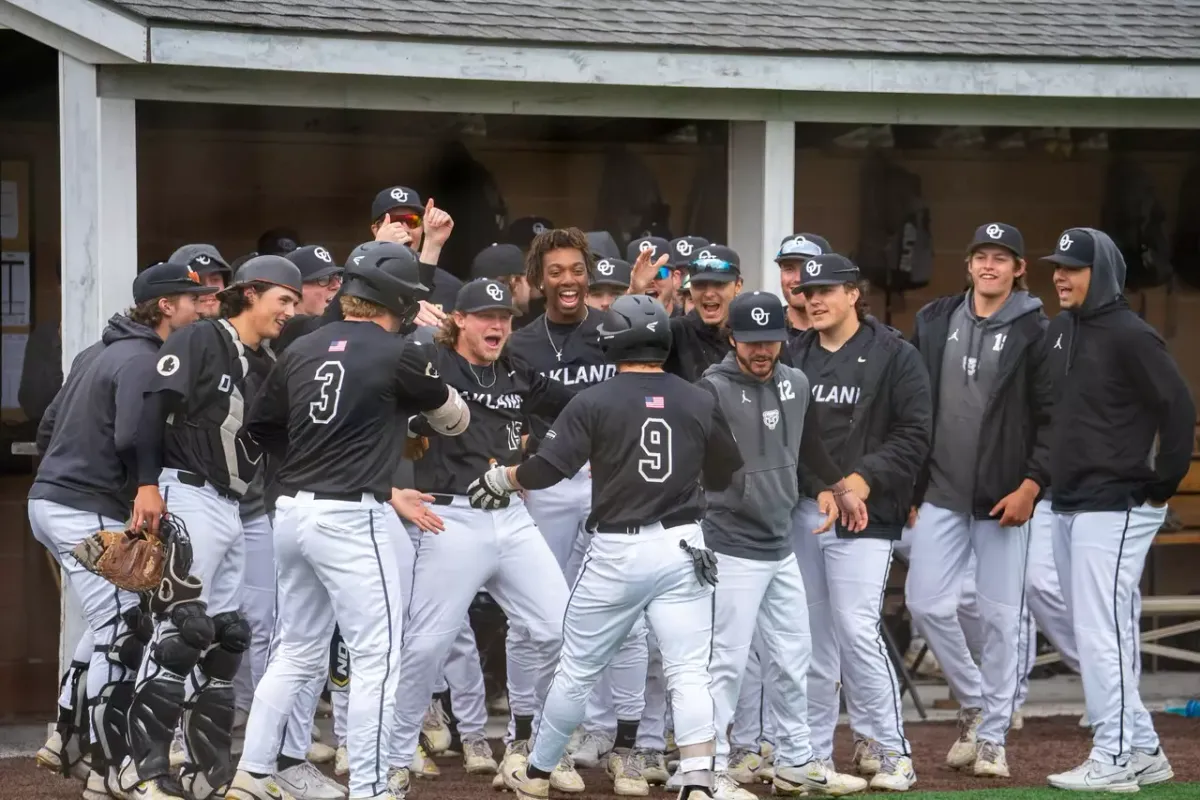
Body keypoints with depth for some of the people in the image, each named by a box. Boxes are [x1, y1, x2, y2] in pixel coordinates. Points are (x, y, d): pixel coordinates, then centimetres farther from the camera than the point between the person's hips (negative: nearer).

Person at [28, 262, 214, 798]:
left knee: (110, 627, 22)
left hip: (52, 499, 10)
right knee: (124, 636, -5)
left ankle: (67, 736, 25)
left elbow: (49, 426, 20)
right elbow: (134, 442, -25)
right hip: (88, 512, -10)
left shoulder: (102, 352, 16)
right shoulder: (144, 361, -14)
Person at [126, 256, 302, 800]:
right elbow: (155, 409, -13)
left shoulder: (266, 364, 18)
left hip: (236, 509, 8)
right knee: (181, 629, -15)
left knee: (223, 638, 9)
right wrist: (148, 484, -21)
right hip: (190, 497, -8)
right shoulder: (199, 340, -4)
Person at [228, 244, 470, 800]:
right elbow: (455, 420, 9)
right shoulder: (399, 356, -8)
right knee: (377, 659, -2)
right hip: (351, 518, -7)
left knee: (298, 651, 17)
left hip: (294, 510, 7)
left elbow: (260, 425, 17)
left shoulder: (302, 350, 8)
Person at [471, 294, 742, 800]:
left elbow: (543, 470, -12)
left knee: (577, 671, 12)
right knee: (689, 673, -1)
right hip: (682, 549, 2)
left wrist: (500, 479, 7)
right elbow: (726, 475, 14)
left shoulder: (594, 402, -7)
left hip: (616, 550, -2)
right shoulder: (700, 402, 3)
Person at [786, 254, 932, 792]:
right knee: (812, 634, 8)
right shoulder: (792, 354, 11)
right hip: (799, 510, 5)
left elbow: (914, 434, -5)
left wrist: (866, 478, -14)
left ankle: (887, 748, 0)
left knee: (856, 629, -12)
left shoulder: (894, 355, -1)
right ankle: (814, 751, 16)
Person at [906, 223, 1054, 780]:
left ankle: (992, 739, 11)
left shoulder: (1034, 332, -2)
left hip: (1005, 498, -3)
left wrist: (1031, 486, -14)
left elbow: (1053, 418, -5)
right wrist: (909, 486, 9)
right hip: (940, 494, 3)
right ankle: (973, 701, 20)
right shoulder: (935, 321, 9)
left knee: (1001, 616, 0)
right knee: (927, 603, -3)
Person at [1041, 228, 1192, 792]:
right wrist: (1048, 479, 14)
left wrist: (1162, 485, -12)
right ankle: (1143, 751, 19)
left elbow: (1179, 409, -15)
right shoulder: (1058, 334, 12)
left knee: (1101, 631, -10)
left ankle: (1114, 760, -6)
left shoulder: (1129, 336, -12)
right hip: (1067, 506, 9)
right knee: (1096, 633, 11)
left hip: (1115, 508, -9)